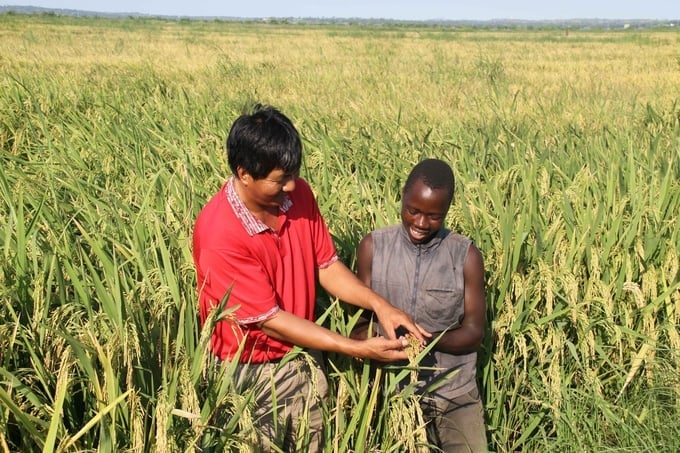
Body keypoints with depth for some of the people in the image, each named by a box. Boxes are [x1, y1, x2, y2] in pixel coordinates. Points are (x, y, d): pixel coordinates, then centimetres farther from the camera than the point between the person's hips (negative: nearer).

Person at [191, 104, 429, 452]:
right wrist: (358, 349, -24)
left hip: (302, 361, 5)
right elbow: (269, 319, -24)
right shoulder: (219, 236, -28)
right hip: (249, 373, -5)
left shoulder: (298, 193, -9)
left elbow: (326, 265, 2)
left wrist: (379, 305, -14)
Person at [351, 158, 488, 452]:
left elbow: (473, 333, -4)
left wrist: (429, 339, -22)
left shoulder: (466, 255, -7)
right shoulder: (373, 246, -5)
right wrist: (368, 335, -21)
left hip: (454, 393, 0)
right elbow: (361, 317, 1)